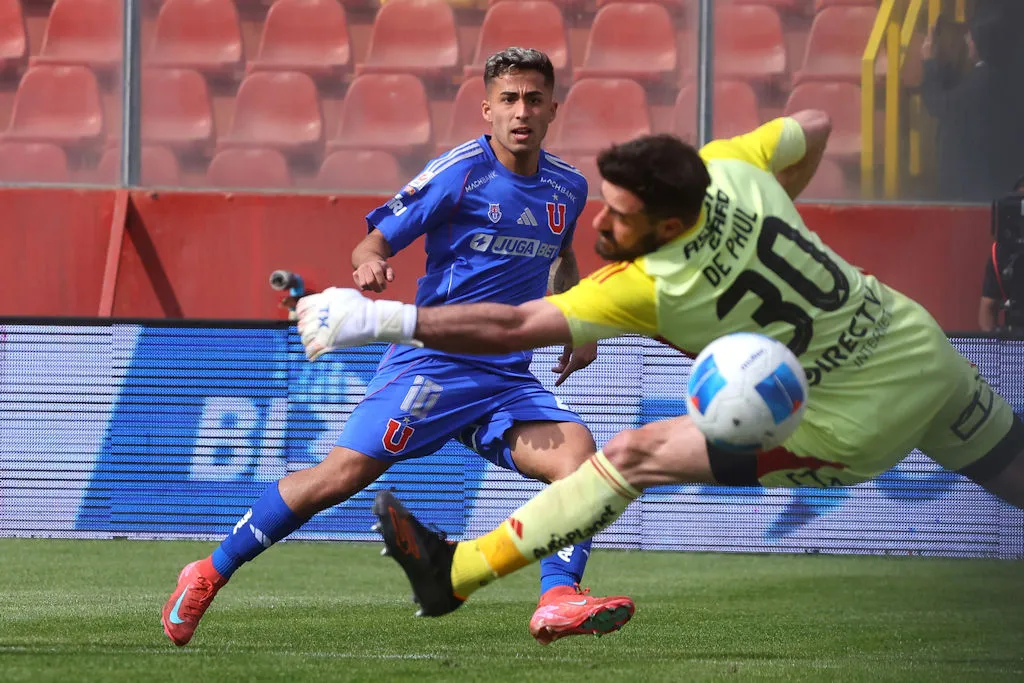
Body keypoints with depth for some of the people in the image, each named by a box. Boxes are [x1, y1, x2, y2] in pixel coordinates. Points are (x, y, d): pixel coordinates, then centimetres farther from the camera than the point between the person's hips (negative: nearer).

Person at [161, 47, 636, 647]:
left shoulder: (569, 187, 11)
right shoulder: (459, 172, -7)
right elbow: (374, 242, -5)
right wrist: (369, 264, -29)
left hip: (509, 378, 5)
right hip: (432, 364, -5)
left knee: (580, 453, -21)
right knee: (345, 473, -15)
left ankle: (559, 600, -27)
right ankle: (209, 575, -2)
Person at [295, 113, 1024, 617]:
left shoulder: (651, 287, -25)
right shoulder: (728, 168, -9)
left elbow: (509, 327, -28)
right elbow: (815, 128, 12)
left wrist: (377, 319, -27)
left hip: (860, 427, -7)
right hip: (926, 345, 7)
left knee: (633, 455, -7)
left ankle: (459, 574, -4)